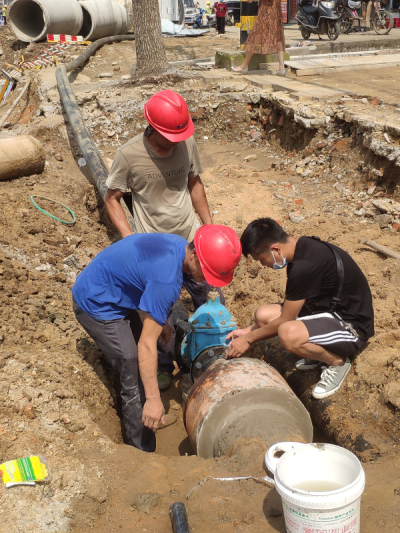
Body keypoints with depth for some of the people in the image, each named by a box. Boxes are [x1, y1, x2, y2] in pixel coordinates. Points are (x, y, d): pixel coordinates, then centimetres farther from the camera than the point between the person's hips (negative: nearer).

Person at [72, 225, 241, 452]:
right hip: (97, 307, -10)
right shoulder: (167, 280, -34)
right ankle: (144, 451, 7)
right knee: (135, 379, -6)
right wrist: (153, 399, -24)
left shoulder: (179, 245, -7)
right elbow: (147, 344, -30)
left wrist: (159, 319, 15)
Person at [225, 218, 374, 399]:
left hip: (352, 325, -9)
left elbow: (285, 320, -18)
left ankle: (338, 361, -5)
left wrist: (249, 339, -4)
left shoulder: (305, 266, -29)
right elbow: (287, 310, 10)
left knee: (288, 334, -34)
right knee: (263, 315, -2)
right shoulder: (300, 247, 1)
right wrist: (249, 331, 9)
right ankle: (319, 350, 11)